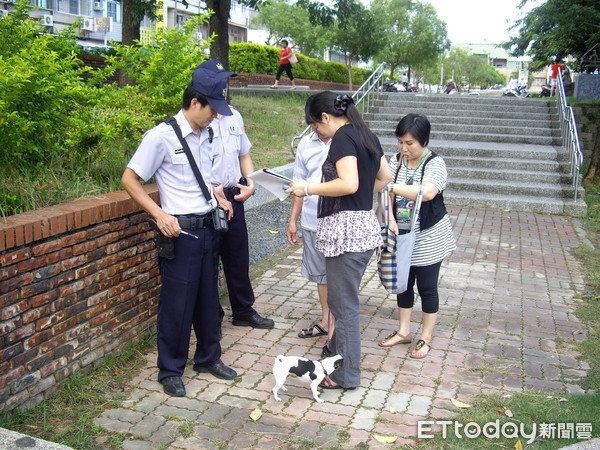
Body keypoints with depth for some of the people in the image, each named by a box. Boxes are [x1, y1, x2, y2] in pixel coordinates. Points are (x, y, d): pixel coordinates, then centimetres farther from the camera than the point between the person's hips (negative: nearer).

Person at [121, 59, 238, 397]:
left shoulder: (208, 135, 6)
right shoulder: (162, 136, -14)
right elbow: (129, 179, -9)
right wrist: (159, 213, -18)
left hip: (208, 227, 7)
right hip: (180, 230, -6)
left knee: (208, 296, 17)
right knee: (177, 302, 3)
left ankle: (209, 357, 34)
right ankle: (171, 370, 21)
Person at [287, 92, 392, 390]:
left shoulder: (343, 137, -12)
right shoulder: (366, 135, 15)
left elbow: (349, 184, -23)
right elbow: (385, 177, 22)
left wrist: (309, 189, -15)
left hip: (346, 230, -9)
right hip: (365, 226, 10)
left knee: (344, 305, 2)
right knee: (342, 300, 20)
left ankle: (347, 375, 14)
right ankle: (337, 352, 34)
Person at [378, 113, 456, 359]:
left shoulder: (435, 163, -15)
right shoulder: (395, 161, 0)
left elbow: (428, 192, -34)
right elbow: (386, 193, -7)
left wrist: (392, 186, -39)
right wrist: (390, 218, -25)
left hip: (428, 238, -5)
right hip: (402, 235, 5)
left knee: (427, 288, 6)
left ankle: (426, 338, 22)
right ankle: (403, 331, 31)